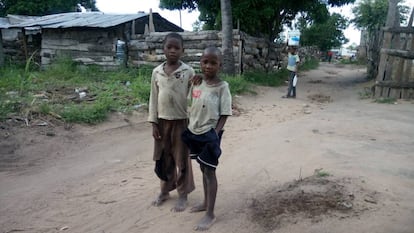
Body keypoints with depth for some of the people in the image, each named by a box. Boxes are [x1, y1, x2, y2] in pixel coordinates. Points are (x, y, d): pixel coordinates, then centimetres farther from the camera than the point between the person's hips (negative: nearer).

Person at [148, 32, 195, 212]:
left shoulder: (188, 72, -8)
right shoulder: (157, 72, 1)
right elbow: (153, 99, 4)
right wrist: (154, 123, 1)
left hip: (181, 121, -3)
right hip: (163, 121, 3)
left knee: (181, 158, 7)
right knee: (163, 157, 14)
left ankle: (183, 195, 20)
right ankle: (165, 190, 31)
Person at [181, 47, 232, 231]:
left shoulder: (222, 86, -14)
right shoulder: (196, 83, 4)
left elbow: (224, 114, -13)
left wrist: (214, 134, -19)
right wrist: (189, 128, 8)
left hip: (210, 134, -6)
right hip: (194, 132, 6)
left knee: (210, 171, 1)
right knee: (203, 169, 19)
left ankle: (210, 214, 11)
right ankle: (206, 202, 37)